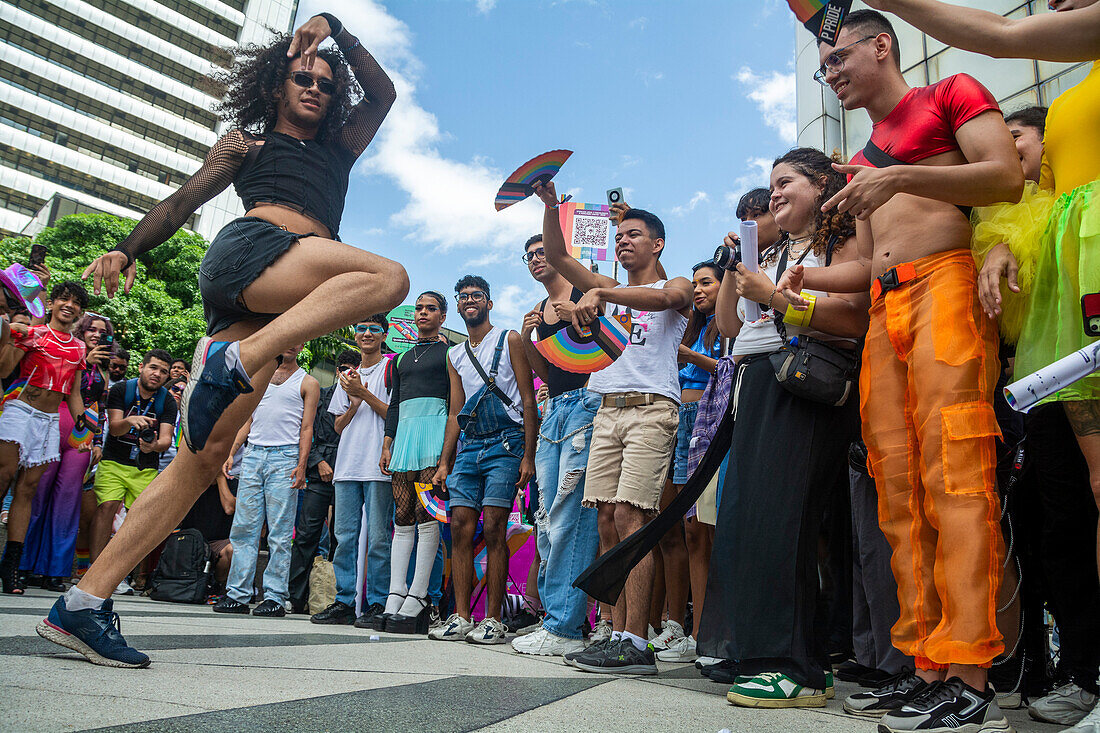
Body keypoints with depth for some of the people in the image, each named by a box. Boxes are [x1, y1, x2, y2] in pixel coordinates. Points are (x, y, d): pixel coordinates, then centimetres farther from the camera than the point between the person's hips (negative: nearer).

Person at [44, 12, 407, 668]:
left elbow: (383, 94, 36)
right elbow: (184, 200, 16)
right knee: (388, 276, -29)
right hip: (247, 250, -4)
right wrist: (128, 250, 3)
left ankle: (83, 603, -9)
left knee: (207, 455, -8)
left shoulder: (338, 152, 37)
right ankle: (233, 361, -35)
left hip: (270, 310, 4)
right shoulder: (247, 140, 25)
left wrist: (335, 31, 28)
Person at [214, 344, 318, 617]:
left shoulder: (307, 383, 7)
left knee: (280, 533, -4)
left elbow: (306, 428, 0)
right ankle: (238, 594, 8)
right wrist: (231, 453, 7)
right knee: (243, 527, 2)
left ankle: (275, 597, 1)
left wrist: (301, 466, -11)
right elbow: (248, 420, 18)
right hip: (253, 454, 4)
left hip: (285, 456, -4)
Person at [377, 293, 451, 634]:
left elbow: (455, 400, 0)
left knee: (426, 515, -12)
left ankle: (417, 598, -10)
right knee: (403, 519, 1)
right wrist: (387, 445, 13)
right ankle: (395, 596, -1)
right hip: (404, 432, 6)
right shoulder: (402, 358, 24)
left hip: (436, 429, -6)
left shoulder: (449, 352, 8)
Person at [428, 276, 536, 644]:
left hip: (505, 444, -5)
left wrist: (528, 455, -10)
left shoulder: (509, 340, 4)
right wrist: (444, 462, 13)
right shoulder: (455, 355, 20)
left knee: (493, 528, -9)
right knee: (460, 528, -1)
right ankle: (461, 617, 4)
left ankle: (493, 620, -2)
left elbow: (528, 400, -1)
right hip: (468, 446, 5)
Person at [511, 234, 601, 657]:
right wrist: (526, 340, 7)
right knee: (547, 516, 4)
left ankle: (565, 626, -11)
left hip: (587, 403, -8)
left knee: (568, 513, -13)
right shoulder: (539, 311, 23)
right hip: (553, 411, 8)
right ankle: (554, 614, 10)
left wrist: (579, 319, -14)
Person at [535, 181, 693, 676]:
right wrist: (550, 206, 4)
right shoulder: (609, 289, 24)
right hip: (607, 409, 6)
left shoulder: (677, 288, 9)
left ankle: (637, 644, -13)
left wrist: (598, 294, -26)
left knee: (628, 515, -15)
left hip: (652, 407, -6)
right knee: (607, 519, -1)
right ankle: (618, 634, 4)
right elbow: (556, 256, 17)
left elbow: (659, 299, -16)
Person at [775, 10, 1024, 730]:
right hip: (886, 307, 7)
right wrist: (811, 278, 9)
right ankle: (927, 664, 2)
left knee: (953, 473, -17)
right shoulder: (863, 161, 29)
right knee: (899, 488, -2)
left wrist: (901, 176, -15)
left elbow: (1007, 178, -5)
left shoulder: (951, 94, 11)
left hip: (946, 281, -7)